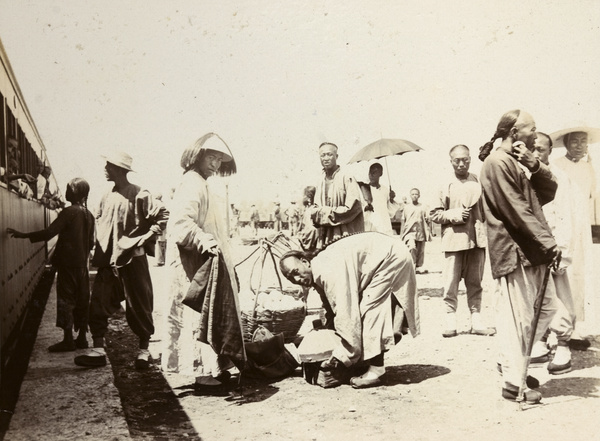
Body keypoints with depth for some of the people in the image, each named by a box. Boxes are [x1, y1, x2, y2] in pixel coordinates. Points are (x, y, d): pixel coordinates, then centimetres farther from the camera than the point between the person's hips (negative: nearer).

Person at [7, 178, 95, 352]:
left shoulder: (69, 212, -14)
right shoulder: (89, 215, 7)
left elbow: (48, 233, -18)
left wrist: (23, 235, -11)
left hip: (68, 264, -7)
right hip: (82, 264, 7)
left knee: (65, 300, -2)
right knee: (82, 300, 10)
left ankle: (68, 340, -1)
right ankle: (81, 338, 15)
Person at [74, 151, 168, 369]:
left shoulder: (139, 195, -11)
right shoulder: (107, 197, 10)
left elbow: (163, 215, -13)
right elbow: (99, 220, 25)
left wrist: (146, 237, -13)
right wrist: (101, 248, 12)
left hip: (132, 259, -6)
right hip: (108, 260, 6)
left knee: (139, 306, 5)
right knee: (98, 305, 1)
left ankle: (143, 351, 17)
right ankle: (98, 350, 6)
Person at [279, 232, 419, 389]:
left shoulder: (328, 270, -27)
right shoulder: (317, 276, 4)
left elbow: (345, 313, -29)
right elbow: (332, 311, 16)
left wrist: (342, 354, -24)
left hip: (391, 257, -10)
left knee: (370, 309, -14)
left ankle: (376, 371, -12)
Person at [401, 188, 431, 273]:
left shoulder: (423, 207, 8)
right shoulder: (406, 207, 9)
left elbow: (428, 220, 10)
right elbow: (403, 221, 13)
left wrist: (428, 219, -12)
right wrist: (402, 233, 10)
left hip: (420, 232, 1)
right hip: (409, 231, -1)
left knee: (420, 251, 3)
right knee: (412, 247, -21)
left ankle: (419, 267, 14)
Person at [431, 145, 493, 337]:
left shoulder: (478, 181, 8)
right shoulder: (446, 186, 5)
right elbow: (435, 214, 5)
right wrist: (454, 215, -10)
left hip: (477, 239, 2)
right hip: (454, 240, -1)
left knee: (475, 282, 8)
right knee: (451, 284, -2)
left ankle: (476, 321, 14)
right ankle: (450, 323, 5)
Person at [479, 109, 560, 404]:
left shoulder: (519, 162, 21)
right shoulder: (498, 162, -12)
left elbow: (549, 192, 12)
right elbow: (518, 211, -18)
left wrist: (535, 166, -4)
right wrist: (549, 242, -16)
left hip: (533, 251, 10)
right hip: (515, 252, -10)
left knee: (547, 307, 15)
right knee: (518, 319, -5)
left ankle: (513, 362, 26)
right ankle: (514, 384, 3)